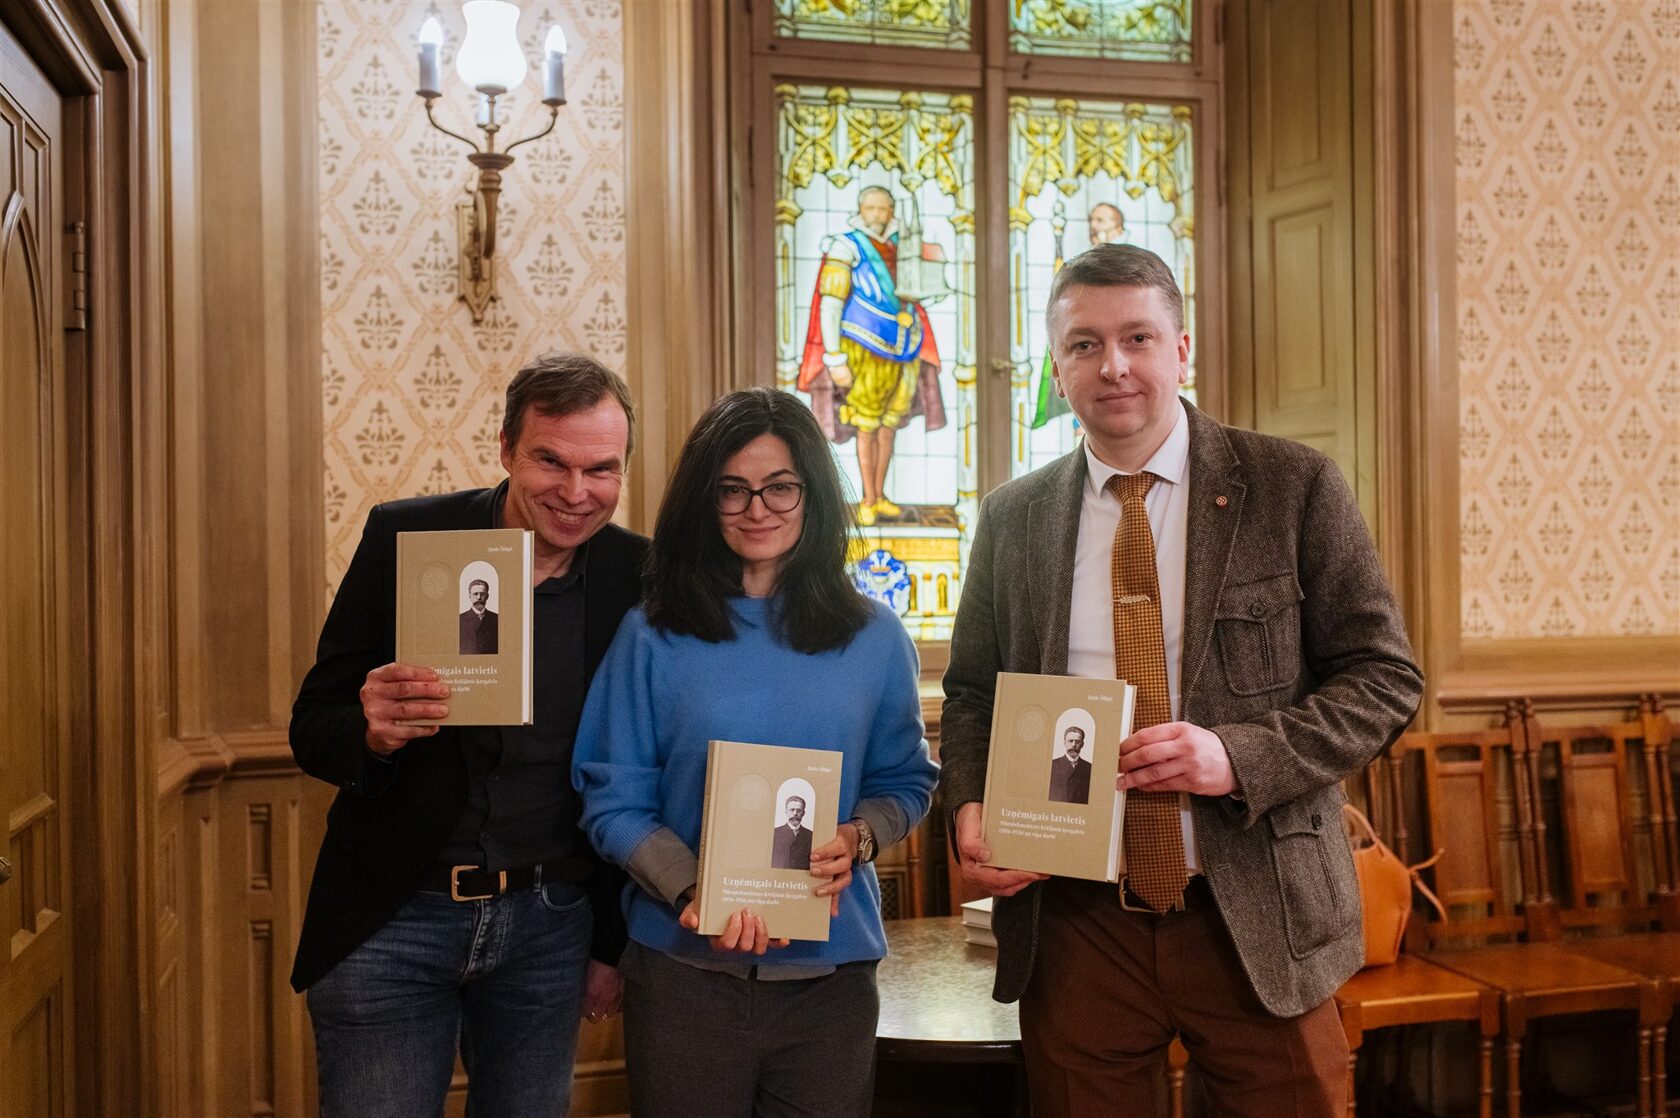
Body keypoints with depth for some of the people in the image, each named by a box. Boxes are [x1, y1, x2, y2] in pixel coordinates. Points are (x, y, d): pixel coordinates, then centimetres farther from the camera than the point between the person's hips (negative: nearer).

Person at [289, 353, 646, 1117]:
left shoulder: (635, 576, -3)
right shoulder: (403, 537, -8)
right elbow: (311, 729, -4)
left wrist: (615, 941, 8)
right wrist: (370, 731, -28)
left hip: (549, 922, 2)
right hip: (391, 918, -1)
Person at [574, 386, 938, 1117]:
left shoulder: (873, 638, 3)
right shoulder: (653, 637, -3)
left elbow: (907, 783, 9)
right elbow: (614, 801, -4)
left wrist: (856, 840, -12)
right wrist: (692, 892, -20)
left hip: (830, 968, 2)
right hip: (683, 968, -1)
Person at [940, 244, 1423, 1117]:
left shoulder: (1293, 487, -3)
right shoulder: (1012, 518, 5)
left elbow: (1384, 677, -3)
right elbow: (971, 693, 13)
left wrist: (1240, 756, -19)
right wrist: (971, 810, -6)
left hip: (1256, 919, -1)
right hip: (1072, 921, 2)